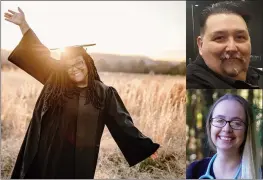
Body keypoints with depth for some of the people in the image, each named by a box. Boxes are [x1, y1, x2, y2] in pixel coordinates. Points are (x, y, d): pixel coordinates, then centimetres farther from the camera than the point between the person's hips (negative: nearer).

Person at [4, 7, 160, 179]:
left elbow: (122, 123, -3)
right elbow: (39, 54, 1)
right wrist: (23, 24, -4)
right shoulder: (57, 83, -1)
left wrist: (146, 146, -7)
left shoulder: (105, 93, -4)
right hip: (52, 155, 2)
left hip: (82, 158, -1)